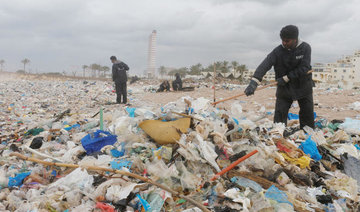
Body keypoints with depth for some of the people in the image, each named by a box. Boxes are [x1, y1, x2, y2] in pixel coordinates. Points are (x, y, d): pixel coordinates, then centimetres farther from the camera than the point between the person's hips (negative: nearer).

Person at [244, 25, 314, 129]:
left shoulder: (305, 48, -11)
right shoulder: (278, 51, -13)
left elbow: (304, 69, -18)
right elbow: (265, 65, -27)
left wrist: (286, 78, -22)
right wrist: (254, 82, -42)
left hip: (303, 87, 0)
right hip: (284, 89, 0)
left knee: (307, 116, 9)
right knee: (279, 117, -5)